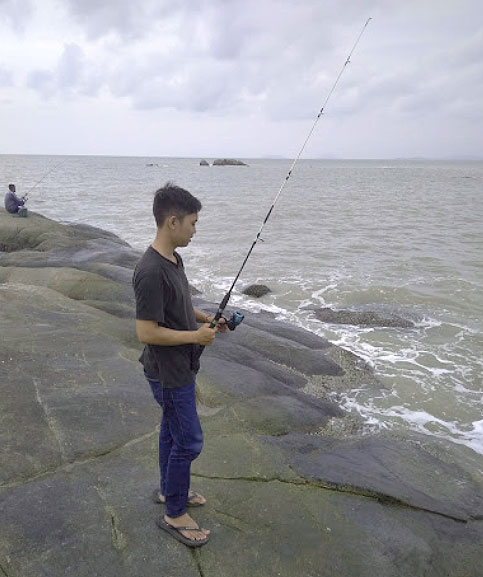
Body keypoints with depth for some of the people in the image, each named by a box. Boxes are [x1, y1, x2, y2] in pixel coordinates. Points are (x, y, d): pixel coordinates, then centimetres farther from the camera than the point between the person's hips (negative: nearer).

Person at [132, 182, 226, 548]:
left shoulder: (174, 259, 3)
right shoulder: (151, 272, -28)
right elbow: (147, 332, -27)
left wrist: (205, 318, 3)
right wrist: (196, 336, -19)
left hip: (180, 367, 9)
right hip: (169, 373, -9)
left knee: (172, 431, 23)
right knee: (188, 441, 3)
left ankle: (170, 489, 43)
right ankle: (174, 514, 22)